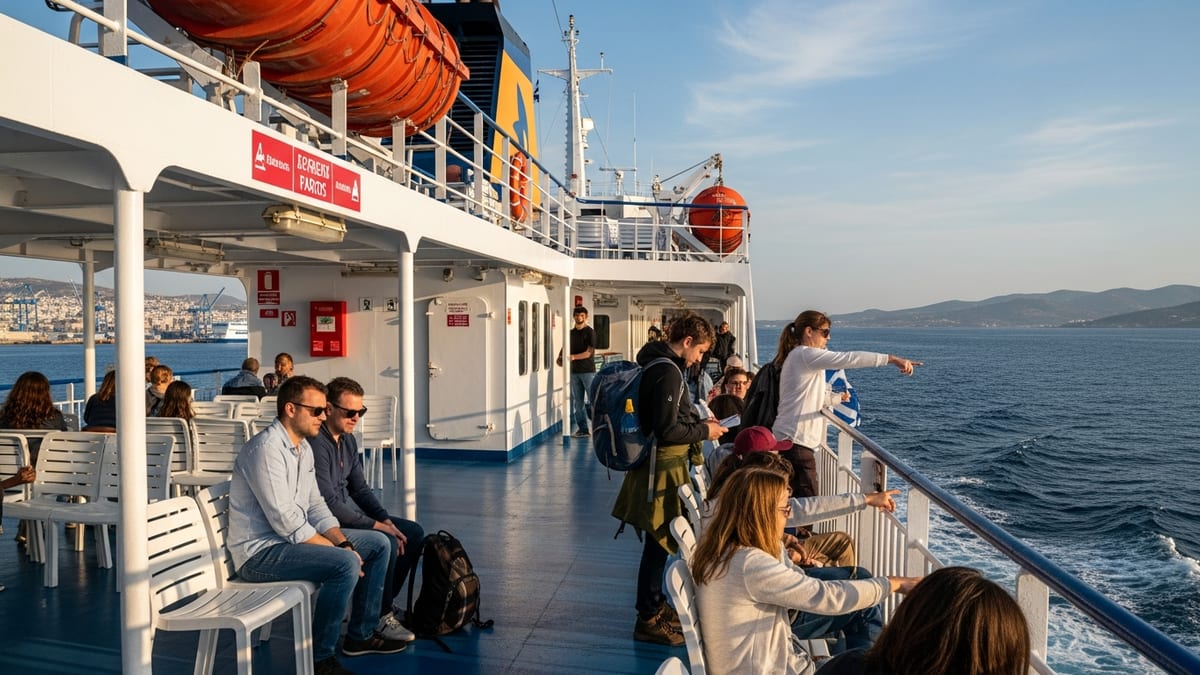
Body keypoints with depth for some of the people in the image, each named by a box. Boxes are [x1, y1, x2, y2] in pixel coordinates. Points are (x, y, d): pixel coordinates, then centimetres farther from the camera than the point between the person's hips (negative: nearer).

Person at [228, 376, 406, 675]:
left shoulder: (304, 446, 8)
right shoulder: (266, 449, -22)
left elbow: (315, 506, 10)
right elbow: (286, 521, -26)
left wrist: (343, 541, -6)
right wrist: (341, 550, -21)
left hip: (292, 537, 10)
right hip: (260, 551, -10)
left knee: (378, 544, 7)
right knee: (346, 564, -29)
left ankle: (361, 634, 18)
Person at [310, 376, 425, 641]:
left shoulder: (348, 440, 8)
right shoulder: (316, 444, -23)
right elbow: (329, 504, -26)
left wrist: (385, 519, -2)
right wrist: (375, 525, -22)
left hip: (349, 512, 10)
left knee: (413, 533, 5)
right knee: (385, 543, -29)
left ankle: (385, 601, 18)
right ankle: (381, 616, -7)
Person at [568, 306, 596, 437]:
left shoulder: (590, 332, -2)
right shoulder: (571, 333, 14)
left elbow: (589, 352, -11)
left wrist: (573, 357, -20)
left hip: (588, 371, -5)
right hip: (574, 371, 5)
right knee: (578, 401, 6)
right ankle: (582, 429, 11)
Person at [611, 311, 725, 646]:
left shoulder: (656, 362, 10)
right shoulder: (668, 371, -21)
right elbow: (667, 430, -24)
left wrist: (698, 420, 12)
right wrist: (704, 431, -10)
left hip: (657, 465, 10)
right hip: (664, 469, -10)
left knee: (658, 542, 20)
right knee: (659, 543, 0)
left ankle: (655, 605, 34)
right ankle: (648, 620, 12)